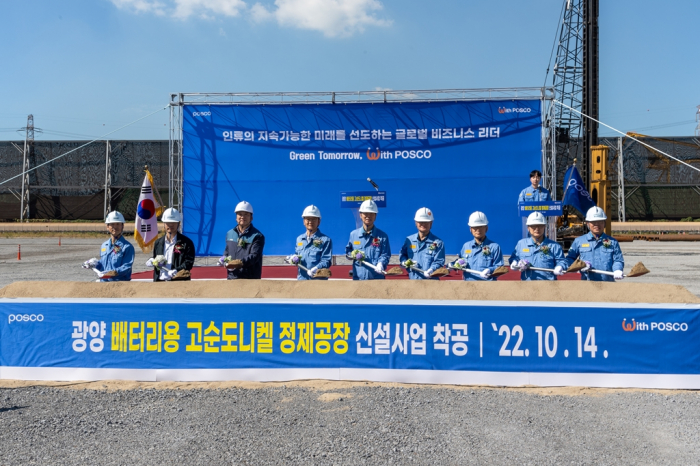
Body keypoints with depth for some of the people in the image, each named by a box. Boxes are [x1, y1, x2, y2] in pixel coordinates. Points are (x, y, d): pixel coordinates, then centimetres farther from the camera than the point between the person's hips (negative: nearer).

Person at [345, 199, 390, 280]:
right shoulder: (353, 234, 10)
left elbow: (385, 255, -1)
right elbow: (348, 252, 20)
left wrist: (380, 264, -22)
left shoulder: (382, 236, 3)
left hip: (377, 278, -2)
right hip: (358, 278, 2)